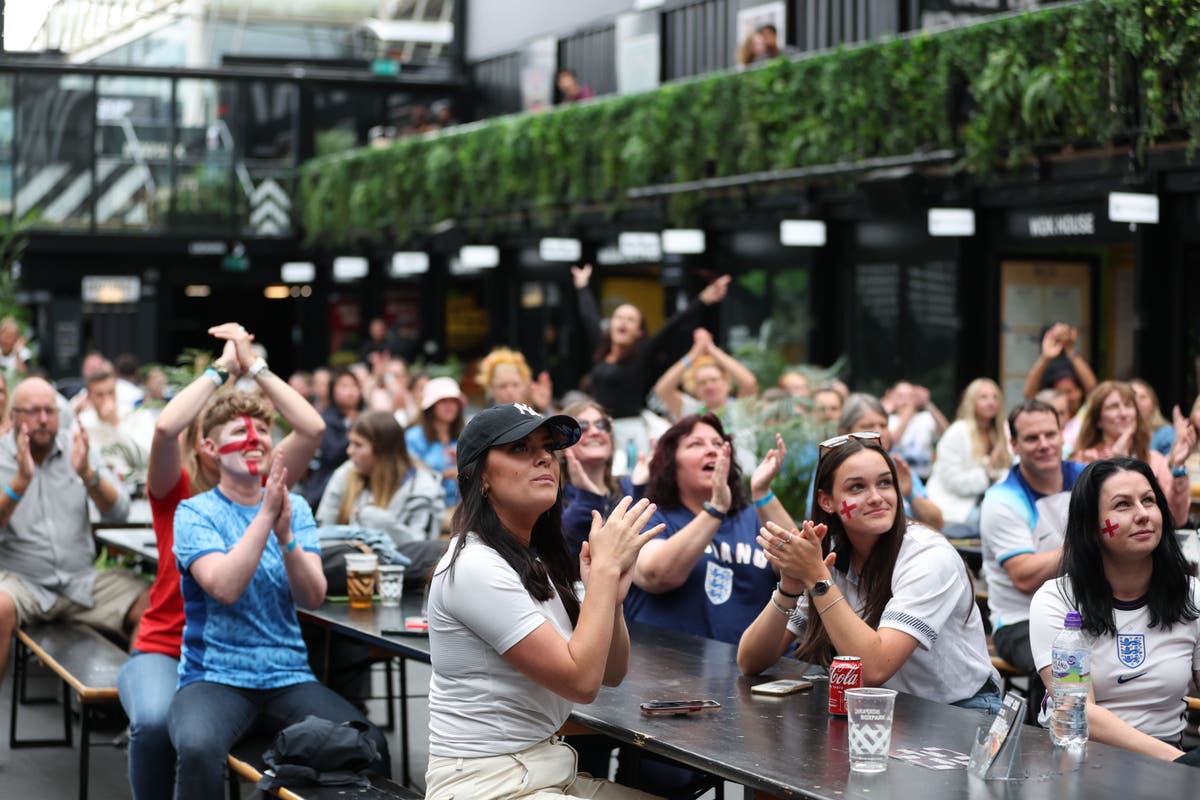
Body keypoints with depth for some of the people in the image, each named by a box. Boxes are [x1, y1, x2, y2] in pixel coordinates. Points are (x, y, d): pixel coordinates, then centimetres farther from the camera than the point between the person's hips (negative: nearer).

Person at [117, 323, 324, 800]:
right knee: (155, 721, -34)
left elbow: (313, 428, -11)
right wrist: (222, 366, -15)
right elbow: (165, 428, -24)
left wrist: (253, 365, -10)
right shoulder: (174, 492, -3)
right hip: (164, 649, -2)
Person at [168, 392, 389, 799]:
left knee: (369, 746, -24)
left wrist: (285, 536, -20)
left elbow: (312, 596, -4)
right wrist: (265, 515, -21)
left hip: (289, 677, 3)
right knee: (198, 748, -36)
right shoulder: (195, 513, -1)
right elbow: (224, 587, -19)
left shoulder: (295, 508, 9)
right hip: (215, 677, -3)